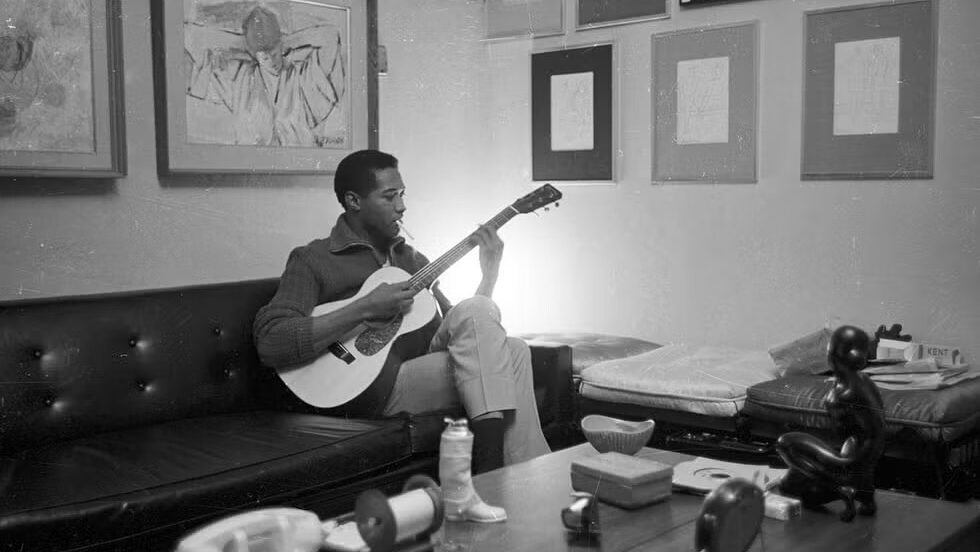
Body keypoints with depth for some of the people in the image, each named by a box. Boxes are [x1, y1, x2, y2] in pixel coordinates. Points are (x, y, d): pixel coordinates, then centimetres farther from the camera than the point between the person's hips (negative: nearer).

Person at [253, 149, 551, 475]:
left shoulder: (410, 259, 22)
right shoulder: (312, 261, -1)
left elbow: (454, 326, 21)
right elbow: (270, 344, -16)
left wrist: (490, 272, 5)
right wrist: (366, 309, -20)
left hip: (434, 375, 7)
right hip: (377, 390, -7)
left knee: (513, 352, -19)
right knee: (477, 311, -23)